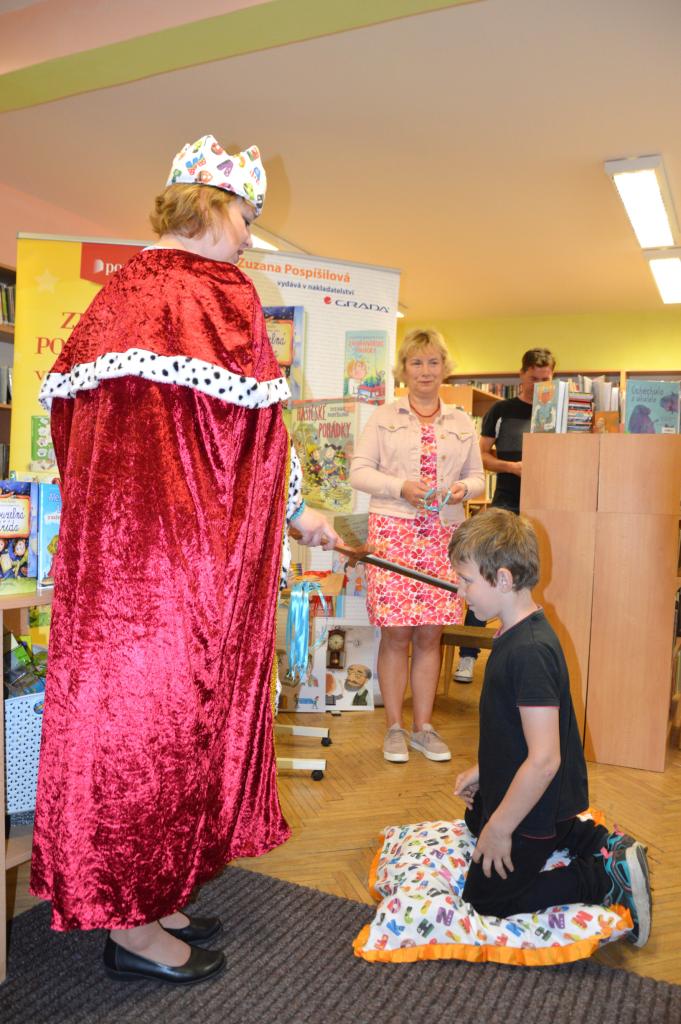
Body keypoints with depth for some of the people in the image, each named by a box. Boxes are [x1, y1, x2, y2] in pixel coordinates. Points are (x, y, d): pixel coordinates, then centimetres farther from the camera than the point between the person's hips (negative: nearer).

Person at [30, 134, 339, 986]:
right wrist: (298, 512, 0)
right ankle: (132, 923, 17)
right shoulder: (220, 292, -7)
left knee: (115, 691, 13)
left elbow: (66, 400, 17)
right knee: (167, 703, 1)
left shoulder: (116, 291, 16)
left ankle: (139, 897, 29)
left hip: (104, 532, 9)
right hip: (180, 540, -8)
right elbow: (255, 424, -9)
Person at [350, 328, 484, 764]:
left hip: (444, 533, 3)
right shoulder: (384, 417, 7)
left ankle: (424, 727, 19)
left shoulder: (462, 422, 15)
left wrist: (464, 488, -7)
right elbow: (359, 470, 1)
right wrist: (401, 487, -14)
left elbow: (478, 476, 16)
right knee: (396, 634, -1)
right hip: (393, 530, -2)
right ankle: (394, 728, 14)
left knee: (430, 634, 6)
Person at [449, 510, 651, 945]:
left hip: (535, 805, -10)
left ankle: (610, 878, 6)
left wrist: (500, 829, -23)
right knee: (476, 823, 36)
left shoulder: (529, 652, -34)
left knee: (484, 899, 7)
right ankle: (597, 839, 24)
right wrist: (481, 770, 14)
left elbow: (543, 760, -33)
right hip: (509, 784, 10)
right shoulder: (518, 633, -2)